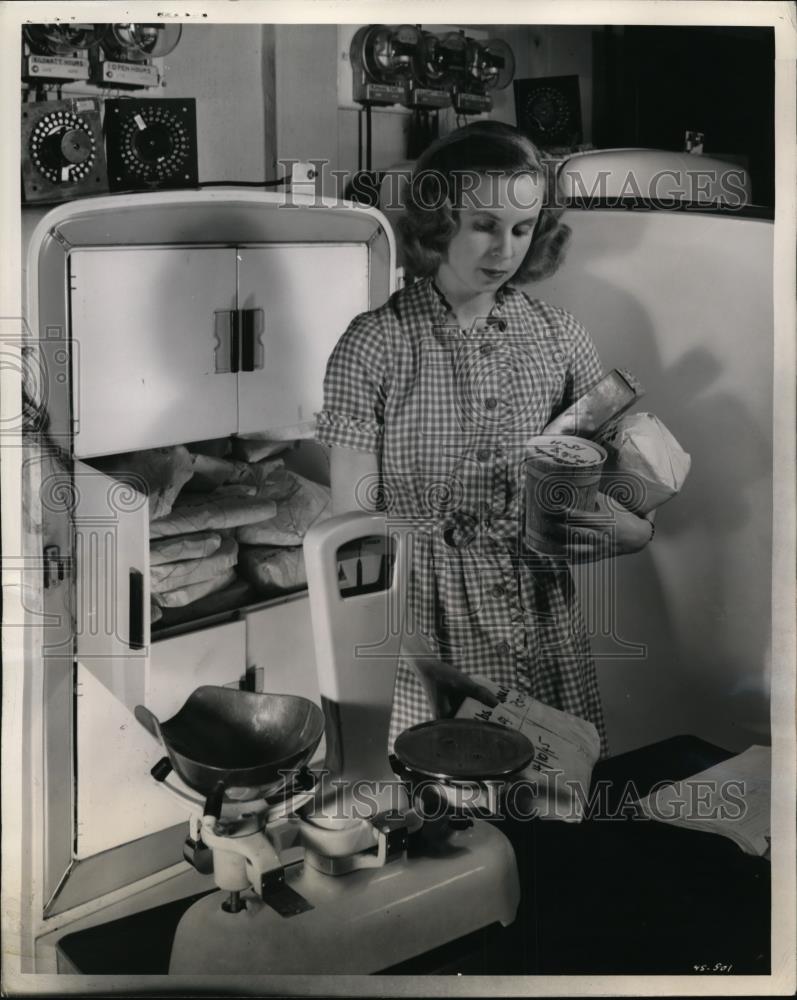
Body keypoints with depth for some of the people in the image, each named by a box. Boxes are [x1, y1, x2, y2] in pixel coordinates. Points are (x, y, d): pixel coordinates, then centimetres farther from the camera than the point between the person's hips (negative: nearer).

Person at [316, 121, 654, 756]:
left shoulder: (559, 338, 3)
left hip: (542, 618, 3)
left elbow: (601, 499, 8)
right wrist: (407, 648, -18)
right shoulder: (374, 345, -7)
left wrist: (634, 532, -15)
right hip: (420, 624, -3)